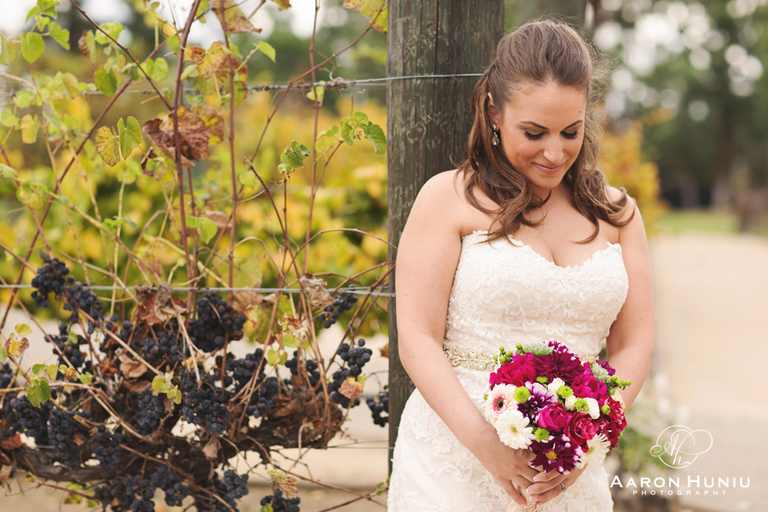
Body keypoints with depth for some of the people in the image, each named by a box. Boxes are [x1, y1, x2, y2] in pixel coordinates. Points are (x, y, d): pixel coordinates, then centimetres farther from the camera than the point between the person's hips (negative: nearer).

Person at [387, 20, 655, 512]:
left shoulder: (616, 213, 8)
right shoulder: (449, 198, -3)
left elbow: (633, 345, 5)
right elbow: (418, 340, -9)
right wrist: (487, 443, -21)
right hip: (453, 458, -3)